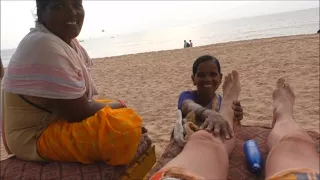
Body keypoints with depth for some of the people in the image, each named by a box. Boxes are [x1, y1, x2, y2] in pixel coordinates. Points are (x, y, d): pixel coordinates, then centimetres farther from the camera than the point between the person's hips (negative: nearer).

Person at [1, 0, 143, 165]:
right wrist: (119, 105, -11)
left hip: (56, 118, 11)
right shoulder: (44, 46, -27)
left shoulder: (69, 41, 5)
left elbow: (79, 101, 6)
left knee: (125, 118, 16)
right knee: (126, 128, -27)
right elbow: (79, 113, -27)